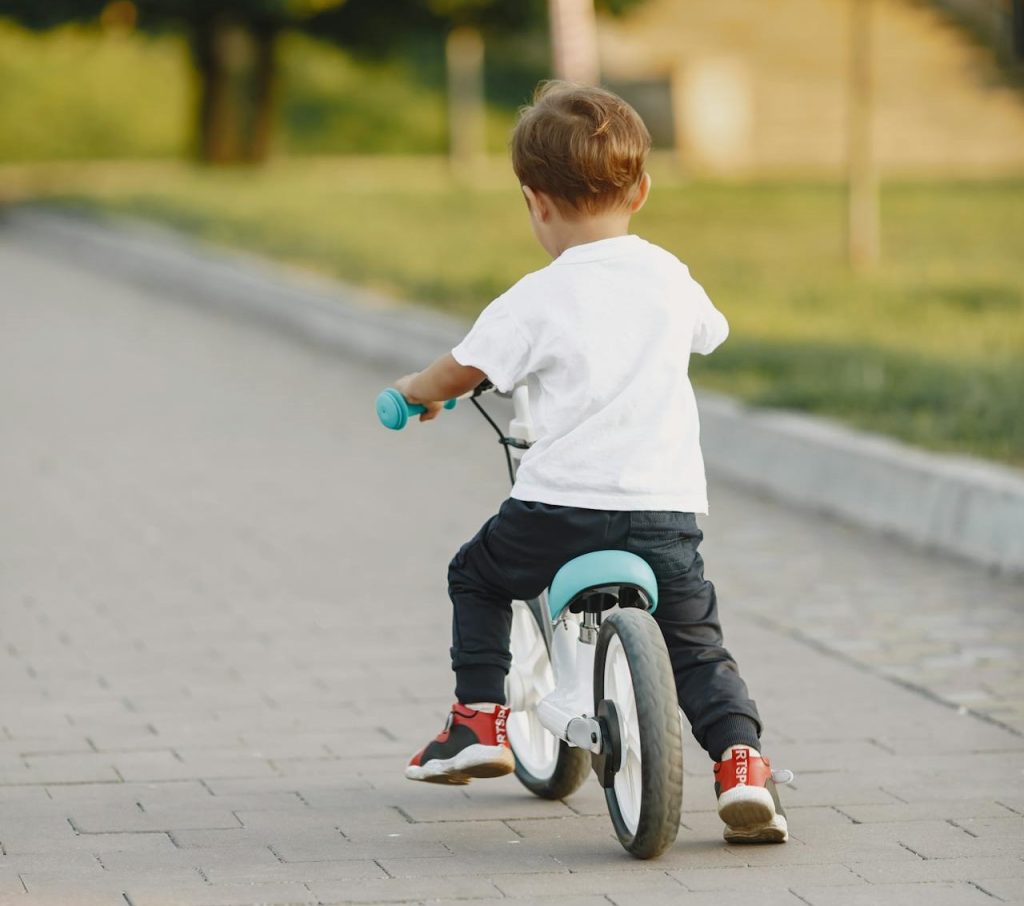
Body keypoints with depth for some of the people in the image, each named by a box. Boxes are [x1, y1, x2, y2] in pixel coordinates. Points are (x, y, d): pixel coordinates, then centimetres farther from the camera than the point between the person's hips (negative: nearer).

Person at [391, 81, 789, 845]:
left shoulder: (537, 300, -6)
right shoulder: (671, 279, 8)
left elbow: (462, 372, 1)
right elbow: (710, 331, 29)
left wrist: (414, 391, 24)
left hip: (560, 507, -3)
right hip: (666, 506, 3)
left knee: (477, 578, 25)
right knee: (697, 645, 15)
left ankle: (481, 718, 21)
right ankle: (740, 757, -6)